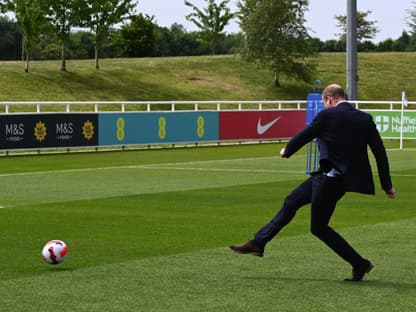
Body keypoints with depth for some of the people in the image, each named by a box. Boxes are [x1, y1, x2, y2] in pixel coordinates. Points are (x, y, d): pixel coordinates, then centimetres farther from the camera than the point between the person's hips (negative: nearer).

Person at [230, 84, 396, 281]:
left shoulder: (327, 116, -13)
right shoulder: (365, 119, 3)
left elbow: (303, 136, -2)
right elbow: (380, 152, 3)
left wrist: (286, 151, 20)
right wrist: (387, 185, 10)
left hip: (329, 179, -8)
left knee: (319, 227, 5)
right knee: (291, 203, 17)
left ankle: (359, 264, 7)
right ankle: (258, 243, 25)